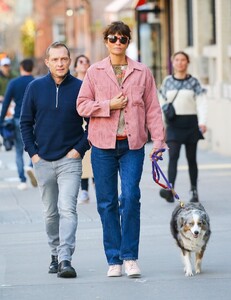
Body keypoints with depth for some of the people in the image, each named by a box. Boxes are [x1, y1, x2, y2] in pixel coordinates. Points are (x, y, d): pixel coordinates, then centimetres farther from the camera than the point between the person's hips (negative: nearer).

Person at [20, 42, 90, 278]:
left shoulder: (80, 88, -4)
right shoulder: (35, 87, 2)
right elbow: (25, 122, 9)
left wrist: (79, 148, -5)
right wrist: (32, 152, 1)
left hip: (70, 160, -3)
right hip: (43, 161, 3)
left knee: (67, 209, -15)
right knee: (50, 212, 12)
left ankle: (65, 259, -19)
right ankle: (55, 255, 26)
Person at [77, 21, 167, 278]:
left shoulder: (142, 72, 6)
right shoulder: (95, 72, 6)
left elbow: (152, 108, 6)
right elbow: (82, 105, 4)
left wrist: (158, 140, -1)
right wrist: (109, 105, -9)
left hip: (132, 145, -1)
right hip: (103, 144, 1)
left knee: (130, 197, -11)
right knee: (107, 203, 3)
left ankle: (130, 256, 0)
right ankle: (114, 260, 11)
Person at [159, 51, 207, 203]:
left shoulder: (194, 82, 2)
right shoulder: (168, 81, 7)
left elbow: (201, 103, -5)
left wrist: (202, 122, -18)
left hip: (190, 122, 0)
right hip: (174, 123, 1)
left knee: (191, 158, 7)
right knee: (173, 156, -13)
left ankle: (194, 190, 18)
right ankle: (170, 190, -24)